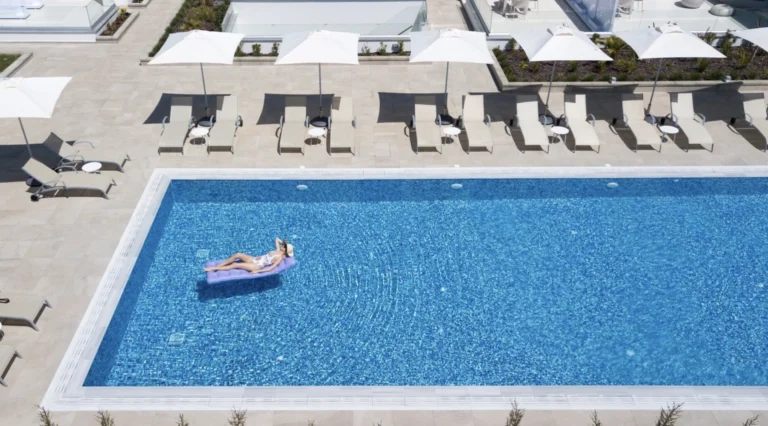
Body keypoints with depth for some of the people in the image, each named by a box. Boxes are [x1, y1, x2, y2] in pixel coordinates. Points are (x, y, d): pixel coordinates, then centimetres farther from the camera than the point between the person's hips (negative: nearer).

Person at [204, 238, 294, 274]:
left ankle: (214, 269, -2)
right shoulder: (278, 250, 8)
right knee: (237, 255, -11)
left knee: (235, 265, -15)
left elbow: (271, 268, -24)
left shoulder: (280, 258, -16)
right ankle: (217, 266, -5)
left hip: (257, 266, -8)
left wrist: (257, 271, -25)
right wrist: (283, 242, 11)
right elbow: (277, 239, 26)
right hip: (254, 259, 8)